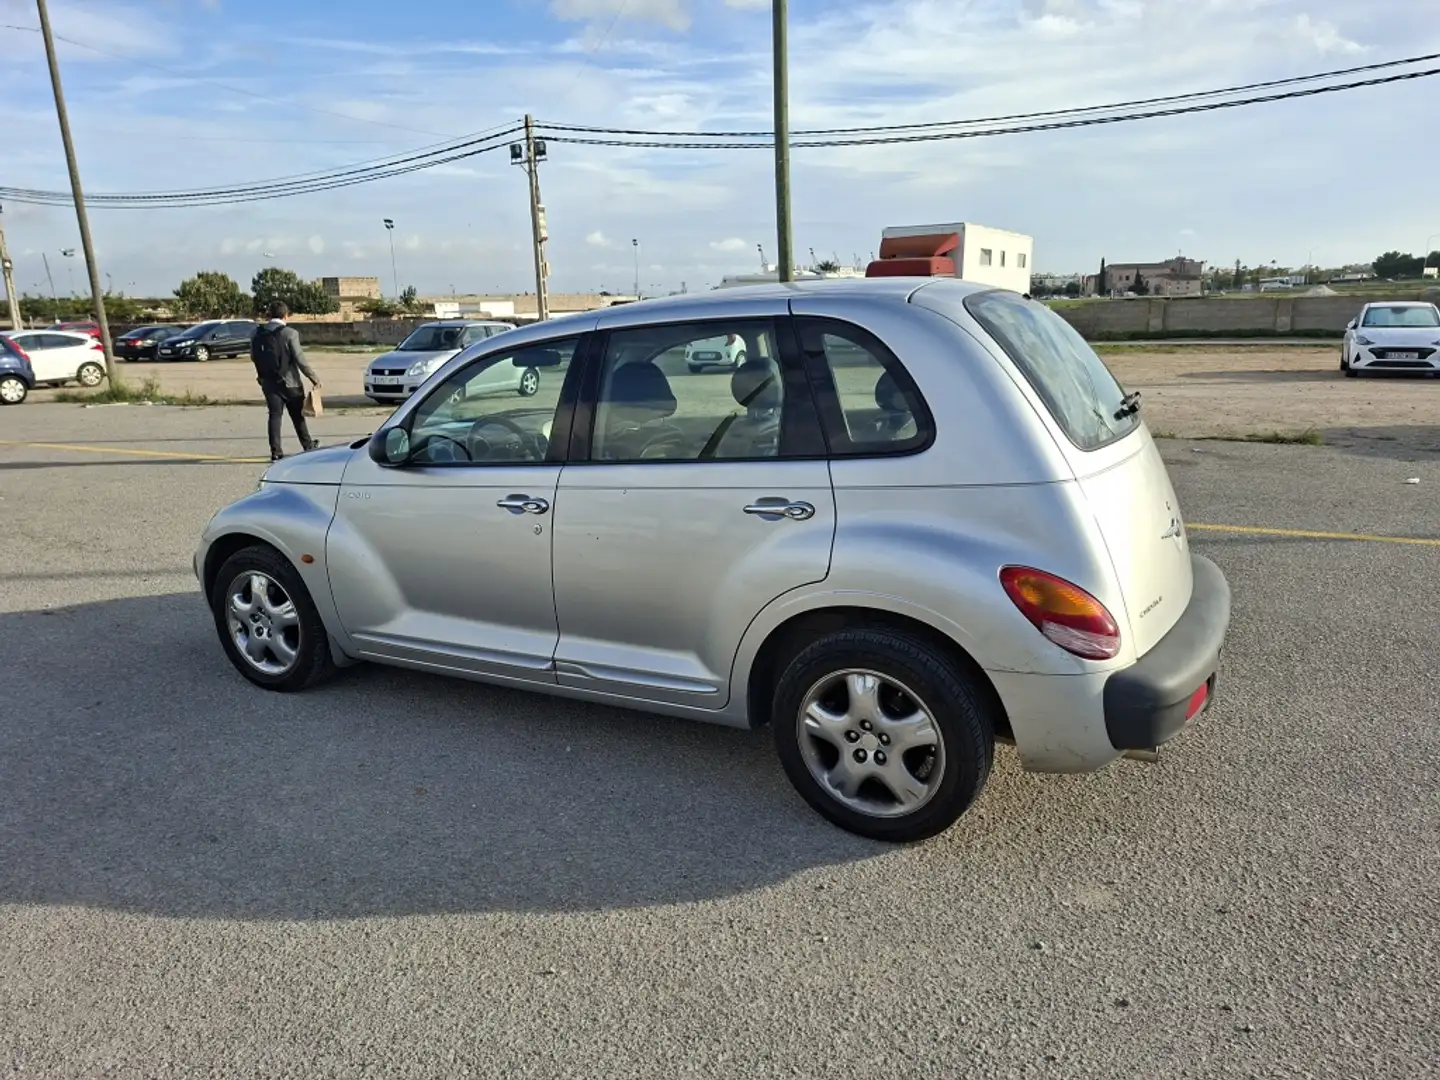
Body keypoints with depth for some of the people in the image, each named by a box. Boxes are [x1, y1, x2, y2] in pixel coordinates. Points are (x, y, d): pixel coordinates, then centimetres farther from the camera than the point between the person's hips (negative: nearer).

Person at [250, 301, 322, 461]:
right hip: (289, 382, -3)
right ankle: (308, 446, 24)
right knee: (298, 416, 11)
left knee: (274, 415, 6)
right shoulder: (289, 333, -13)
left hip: (268, 382, 3)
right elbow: (299, 359, -17)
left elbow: (254, 357, 9)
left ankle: (276, 451, 1)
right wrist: (314, 378, -11)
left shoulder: (258, 334, 2)